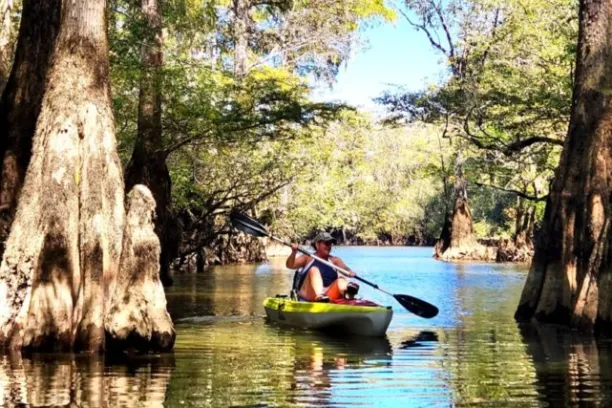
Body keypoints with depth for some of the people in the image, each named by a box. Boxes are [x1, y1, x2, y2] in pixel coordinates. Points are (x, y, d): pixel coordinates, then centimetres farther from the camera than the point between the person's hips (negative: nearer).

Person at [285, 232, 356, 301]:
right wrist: (293, 253, -18)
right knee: (314, 270, -21)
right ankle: (319, 295, -52)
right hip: (309, 296, -2)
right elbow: (290, 265, 1)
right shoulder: (308, 258, 13)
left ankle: (348, 292, -59)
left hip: (329, 296, 2)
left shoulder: (335, 260, 17)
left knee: (341, 280, -20)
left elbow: (346, 269, -1)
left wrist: (350, 272, -24)